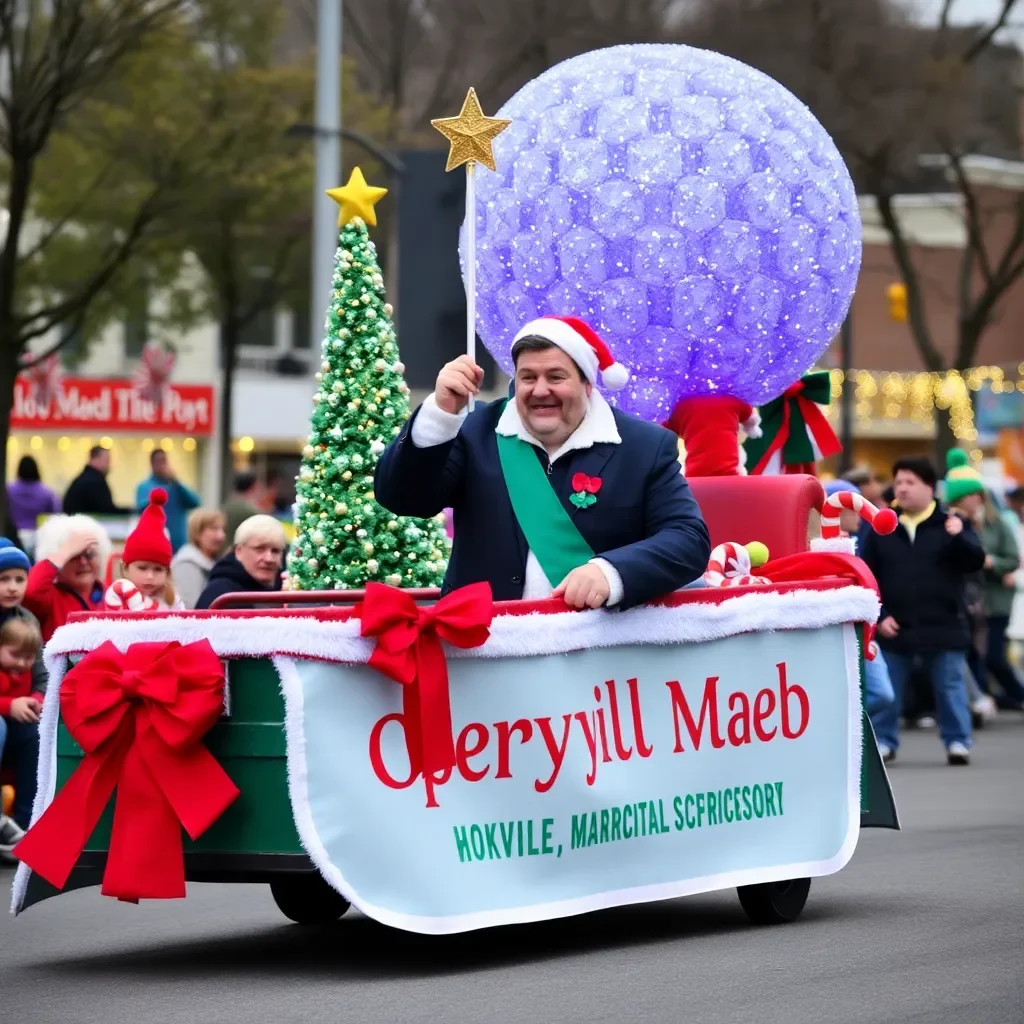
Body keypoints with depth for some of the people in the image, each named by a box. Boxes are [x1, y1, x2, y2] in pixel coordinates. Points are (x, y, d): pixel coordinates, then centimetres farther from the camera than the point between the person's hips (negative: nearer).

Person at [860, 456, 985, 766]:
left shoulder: (951, 524, 1)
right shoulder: (881, 529, 6)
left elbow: (975, 562, -8)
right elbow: (867, 577, 5)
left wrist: (959, 537, -26)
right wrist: (878, 615, -5)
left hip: (942, 626, -2)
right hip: (894, 627, 2)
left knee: (950, 687, 3)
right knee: (887, 689, 6)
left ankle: (957, 742, 11)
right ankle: (883, 741, 15)